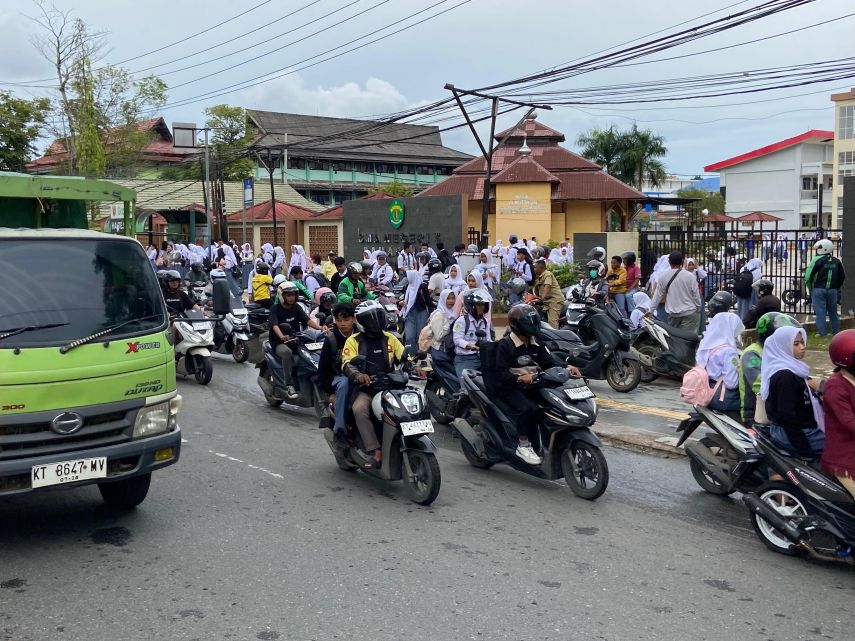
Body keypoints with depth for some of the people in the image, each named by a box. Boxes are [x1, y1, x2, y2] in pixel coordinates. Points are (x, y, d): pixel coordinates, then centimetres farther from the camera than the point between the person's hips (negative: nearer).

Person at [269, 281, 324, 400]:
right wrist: (282, 337, -42)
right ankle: (289, 386, -37)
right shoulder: (275, 308, -4)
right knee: (287, 352, -39)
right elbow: (274, 325, -21)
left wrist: (321, 328, -22)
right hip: (279, 343, -5)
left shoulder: (297, 307, 10)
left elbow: (307, 320, -2)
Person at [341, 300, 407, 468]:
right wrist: (358, 375, -31)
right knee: (359, 409, -35)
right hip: (366, 389, -2)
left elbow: (405, 357, 11)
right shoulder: (353, 341, 6)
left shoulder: (390, 339, 15)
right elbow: (347, 364, -8)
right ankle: (376, 453, -36)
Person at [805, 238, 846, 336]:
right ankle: (836, 330, 23)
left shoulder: (817, 260, -9)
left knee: (820, 311, 0)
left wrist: (810, 288, 3)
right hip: (833, 290, 5)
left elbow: (808, 276, -11)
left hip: (819, 289, -5)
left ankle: (822, 331, -2)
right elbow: (842, 276, 16)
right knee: (833, 311, 15)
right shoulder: (836, 261, 8)